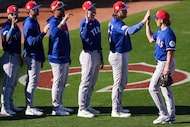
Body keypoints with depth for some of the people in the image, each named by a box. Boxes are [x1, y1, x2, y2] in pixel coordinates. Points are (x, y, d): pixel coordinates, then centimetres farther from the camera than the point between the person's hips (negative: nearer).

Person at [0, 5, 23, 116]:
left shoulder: (16, 27, 14)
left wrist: (19, 57, 23)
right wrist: (12, 26, -40)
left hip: (16, 56, 10)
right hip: (9, 56, -10)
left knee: (13, 83, 16)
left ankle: (10, 105, 24)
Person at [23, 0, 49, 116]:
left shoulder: (34, 22, 14)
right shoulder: (29, 24, -17)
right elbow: (31, 42, -26)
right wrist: (43, 33, -33)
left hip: (36, 56, 10)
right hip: (32, 56, -10)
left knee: (32, 82, 14)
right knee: (32, 82, -9)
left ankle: (30, 106, 20)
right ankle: (29, 108, -7)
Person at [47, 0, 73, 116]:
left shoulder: (62, 22, 14)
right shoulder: (54, 22, -14)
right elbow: (54, 33, -38)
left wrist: (68, 56, 23)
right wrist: (63, 21, -41)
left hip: (64, 58, 10)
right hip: (57, 58, -10)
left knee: (63, 83, 16)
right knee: (58, 82, -7)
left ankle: (60, 105, 25)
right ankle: (56, 108, -3)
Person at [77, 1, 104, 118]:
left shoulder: (96, 22, 12)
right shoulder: (84, 23, -14)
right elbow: (83, 36, -33)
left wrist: (101, 57, 19)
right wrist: (87, 22, -37)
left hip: (97, 54, 9)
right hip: (88, 54, -9)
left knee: (92, 84, 15)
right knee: (86, 83, -7)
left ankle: (87, 106, 25)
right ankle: (82, 109, -4)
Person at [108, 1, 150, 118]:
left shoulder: (113, 22, 10)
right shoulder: (117, 24, -23)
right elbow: (131, 31, -39)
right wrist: (144, 21, -43)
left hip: (122, 54, 11)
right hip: (119, 55, -11)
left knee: (123, 82, 19)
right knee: (119, 83, -5)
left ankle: (118, 107, 27)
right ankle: (116, 111, 1)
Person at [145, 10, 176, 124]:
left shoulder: (168, 33, -20)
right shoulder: (160, 32, 10)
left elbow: (171, 51, -23)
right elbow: (151, 39, 27)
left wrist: (167, 68, -27)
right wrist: (147, 24, 22)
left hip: (165, 63, -10)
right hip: (161, 63, 10)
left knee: (153, 88, -8)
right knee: (166, 90, 12)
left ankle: (164, 114, -5)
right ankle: (171, 117, 17)